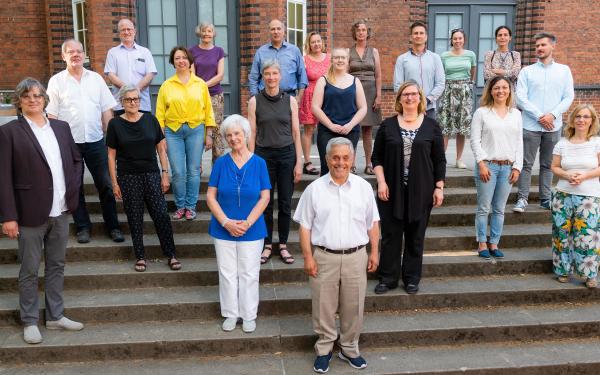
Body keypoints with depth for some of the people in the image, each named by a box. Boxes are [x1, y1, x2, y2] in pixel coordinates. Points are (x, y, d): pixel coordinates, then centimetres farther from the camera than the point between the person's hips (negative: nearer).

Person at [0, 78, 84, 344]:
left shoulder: (61, 127, 9)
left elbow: (77, 160, 18)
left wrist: (73, 189, 3)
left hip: (60, 211, 5)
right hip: (31, 213, -5)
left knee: (56, 266, 15)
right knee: (30, 271, 7)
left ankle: (55, 316, 28)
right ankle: (30, 322, 22)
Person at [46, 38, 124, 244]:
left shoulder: (96, 78, 7)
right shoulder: (56, 81, 1)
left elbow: (107, 110, 7)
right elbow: (52, 115, -1)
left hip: (96, 141, 1)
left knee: (105, 185, 3)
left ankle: (113, 226, 14)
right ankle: (83, 227, 20)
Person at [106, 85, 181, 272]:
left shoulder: (150, 120, 3)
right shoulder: (115, 124, 0)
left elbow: (161, 148, 7)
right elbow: (111, 155, 2)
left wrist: (165, 173, 1)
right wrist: (114, 182, -1)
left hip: (151, 174, 1)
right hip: (128, 178, -1)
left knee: (161, 215, -3)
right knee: (134, 218, 5)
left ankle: (171, 255, 6)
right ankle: (140, 257, 17)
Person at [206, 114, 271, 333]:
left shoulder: (258, 163, -4)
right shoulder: (221, 163, -2)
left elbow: (264, 197, -5)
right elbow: (210, 196, -3)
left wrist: (247, 223, -14)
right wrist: (226, 222, -13)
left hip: (251, 230, -1)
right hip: (224, 230, 1)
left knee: (249, 274, 8)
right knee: (227, 273, 11)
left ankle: (249, 315, 24)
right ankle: (230, 314, 27)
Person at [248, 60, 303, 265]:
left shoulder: (290, 100, 2)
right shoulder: (255, 101, 1)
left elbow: (296, 133, 3)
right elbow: (252, 134, 2)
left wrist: (299, 162, -2)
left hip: (287, 154, 1)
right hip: (264, 155, 0)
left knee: (285, 203, 5)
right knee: (265, 203, 5)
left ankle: (283, 246, 18)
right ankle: (267, 246, 18)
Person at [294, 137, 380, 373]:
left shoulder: (364, 187, 3)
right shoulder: (314, 189, -2)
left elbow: (372, 223, 10)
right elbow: (305, 226, 0)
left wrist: (374, 252, 6)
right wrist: (308, 257, -5)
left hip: (356, 256, 2)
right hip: (324, 256, -1)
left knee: (353, 307, 11)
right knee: (323, 306, 7)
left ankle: (349, 348, 30)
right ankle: (324, 349, 26)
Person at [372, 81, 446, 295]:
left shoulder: (431, 126, 3)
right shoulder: (388, 125, 3)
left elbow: (439, 161, 4)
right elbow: (377, 157, 4)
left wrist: (439, 187, -1)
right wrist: (381, 182, -7)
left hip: (420, 191, 0)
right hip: (392, 190, 0)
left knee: (415, 236, 8)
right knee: (391, 234, 5)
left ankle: (412, 278, 21)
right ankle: (388, 278, 16)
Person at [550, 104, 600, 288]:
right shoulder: (562, 143, 5)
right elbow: (554, 167, 6)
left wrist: (584, 176, -17)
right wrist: (567, 175, -13)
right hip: (563, 196, 2)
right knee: (562, 234, 6)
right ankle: (562, 270, 20)